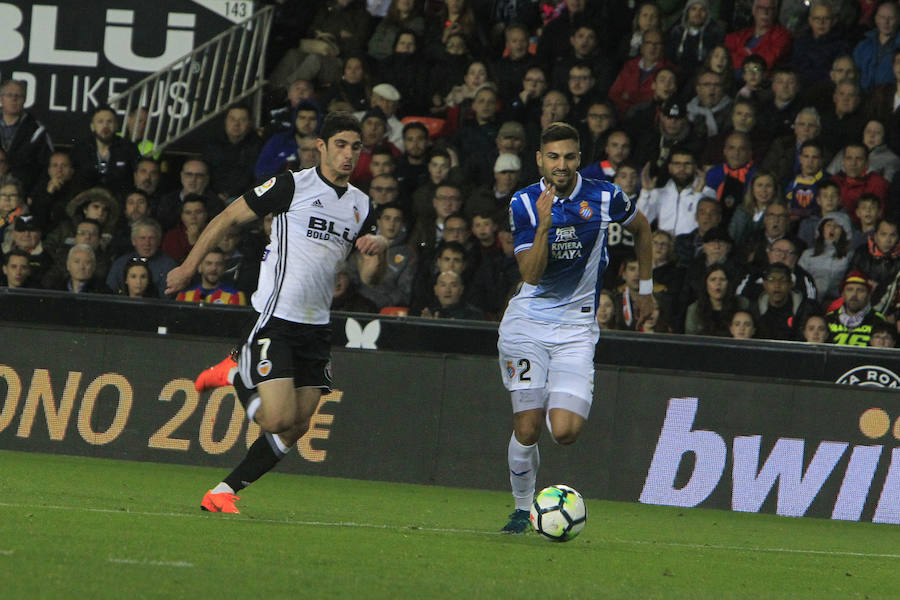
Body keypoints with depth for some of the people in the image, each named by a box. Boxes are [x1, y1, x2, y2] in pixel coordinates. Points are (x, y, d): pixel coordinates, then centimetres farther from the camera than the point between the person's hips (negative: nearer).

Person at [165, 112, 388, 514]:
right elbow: (229, 217, 1)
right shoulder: (292, 186, -6)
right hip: (275, 319, -6)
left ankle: (223, 493, 12)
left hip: (316, 327, 7)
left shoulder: (360, 205, 13)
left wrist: (379, 249, -5)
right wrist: (189, 267, 1)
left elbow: (368, 277, 17)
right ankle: (234, 374, 11)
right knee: (279, 419, -17)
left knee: (297, 428, 2)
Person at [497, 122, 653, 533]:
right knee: (527, 428, -6)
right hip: (528, 320, 0)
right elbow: (530, 274, -16)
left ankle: (560, 408, 22)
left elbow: (641, 227, 17)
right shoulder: (525, 204, -7)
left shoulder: (604, 198, -6)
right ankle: (523, 509, 16)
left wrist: (645, 288, 19)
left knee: (565, 432, -15)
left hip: (577, 325, 0)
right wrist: (544, 224, -29)